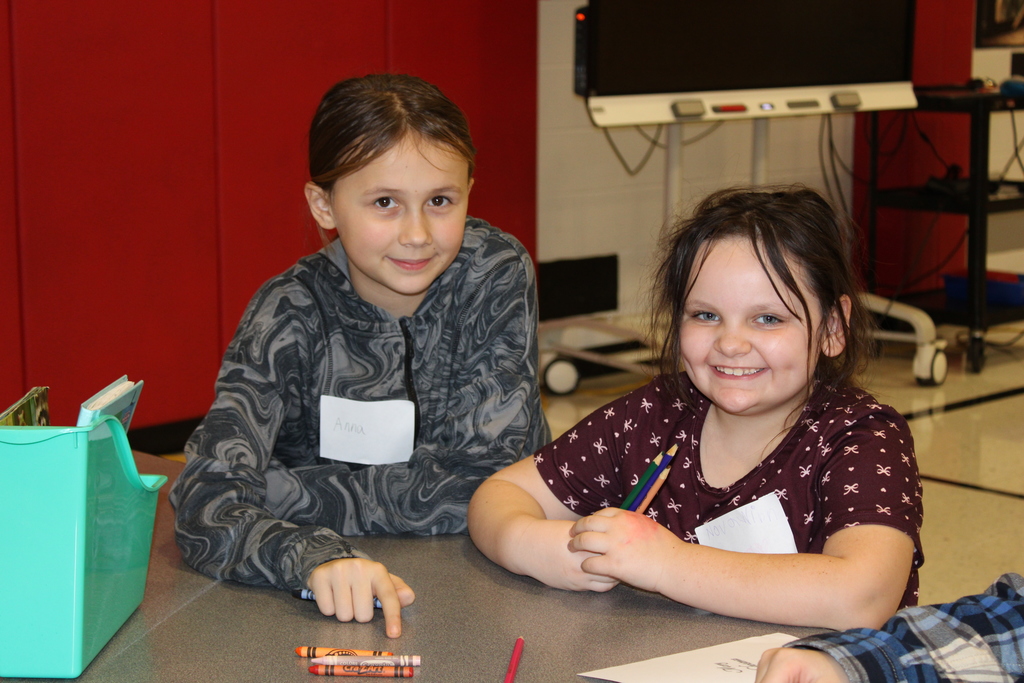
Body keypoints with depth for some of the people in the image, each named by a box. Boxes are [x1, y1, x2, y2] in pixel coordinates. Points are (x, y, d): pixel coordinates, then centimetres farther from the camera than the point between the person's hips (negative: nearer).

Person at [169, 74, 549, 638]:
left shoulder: (497, 273, -9)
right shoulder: (292, 312, -9)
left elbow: (482, 483, -14)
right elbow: (206, 506, -20)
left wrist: (282, 489, -15)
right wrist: (312, 556, -39)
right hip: (331, 614, 0)